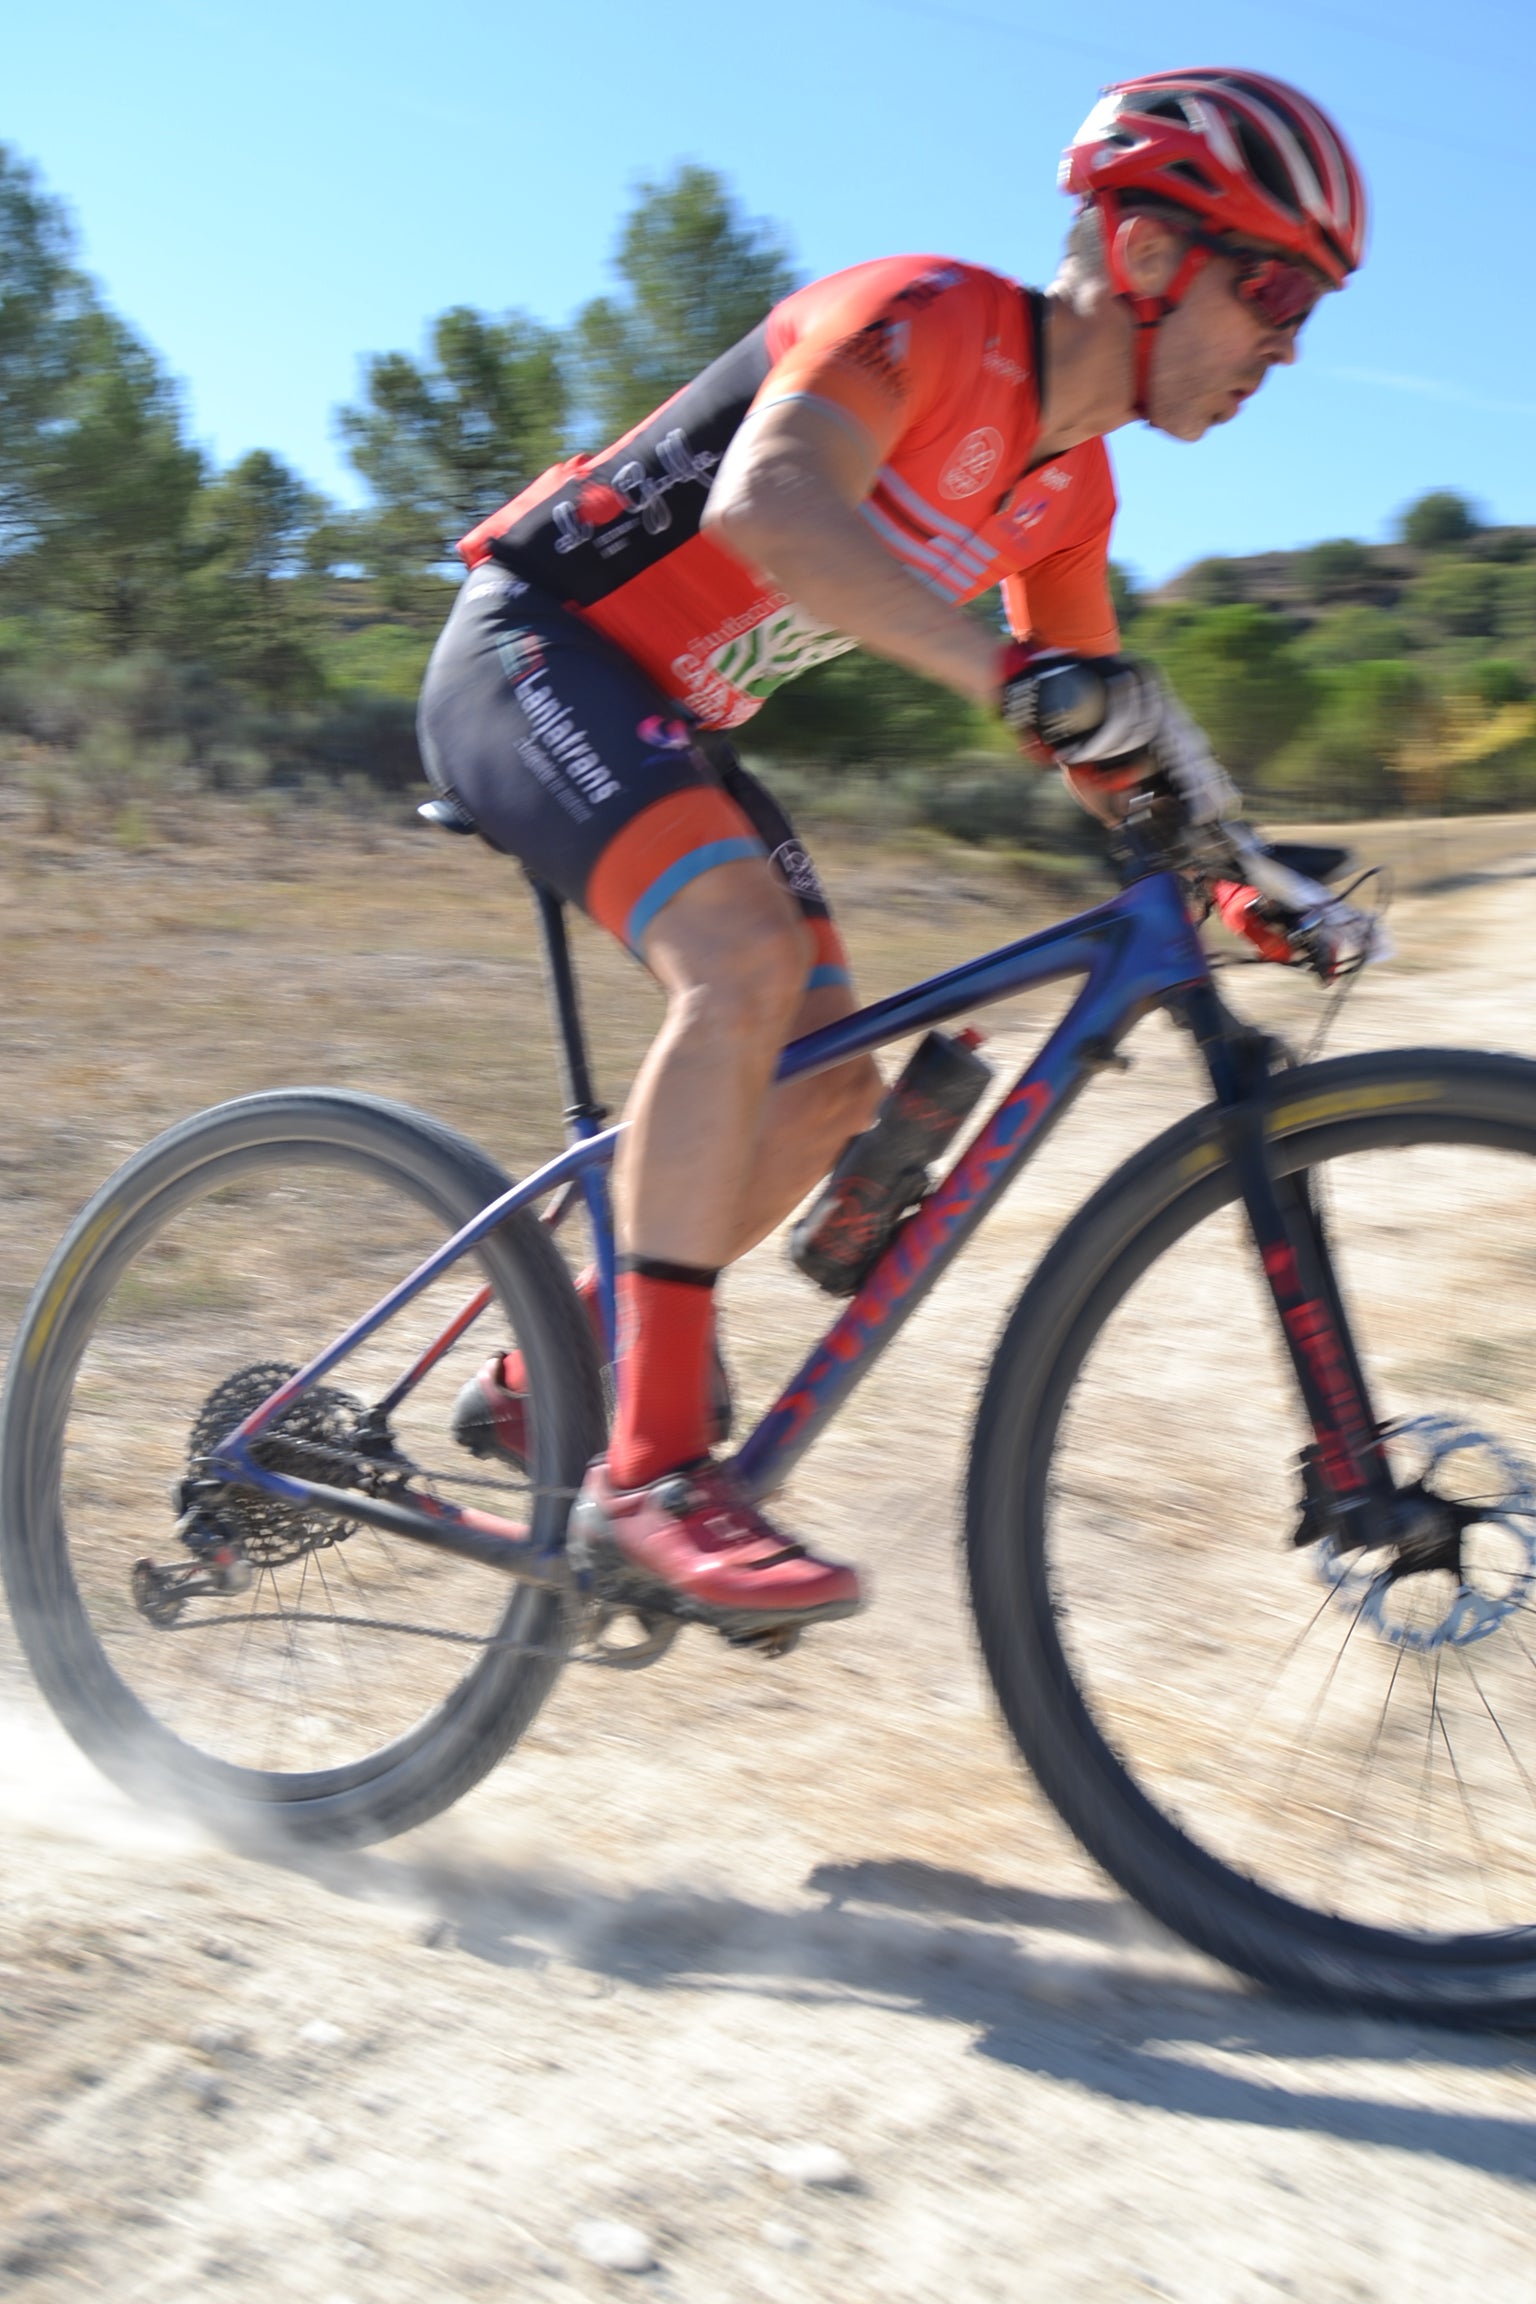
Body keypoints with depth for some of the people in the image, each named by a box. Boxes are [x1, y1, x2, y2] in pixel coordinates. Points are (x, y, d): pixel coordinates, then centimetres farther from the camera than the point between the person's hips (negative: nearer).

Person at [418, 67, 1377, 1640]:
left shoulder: (1069, 481, 7)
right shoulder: (928, 320, -19)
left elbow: (1092, 743, 14)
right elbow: (768, 504, -39)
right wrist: (1019, 673, -48)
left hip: (666, 719, 9)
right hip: (533, 651, -9)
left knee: (828, 1088, 0)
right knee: (745, 955, -33)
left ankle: (546, 1380, 14)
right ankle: (649, 1466, -29)